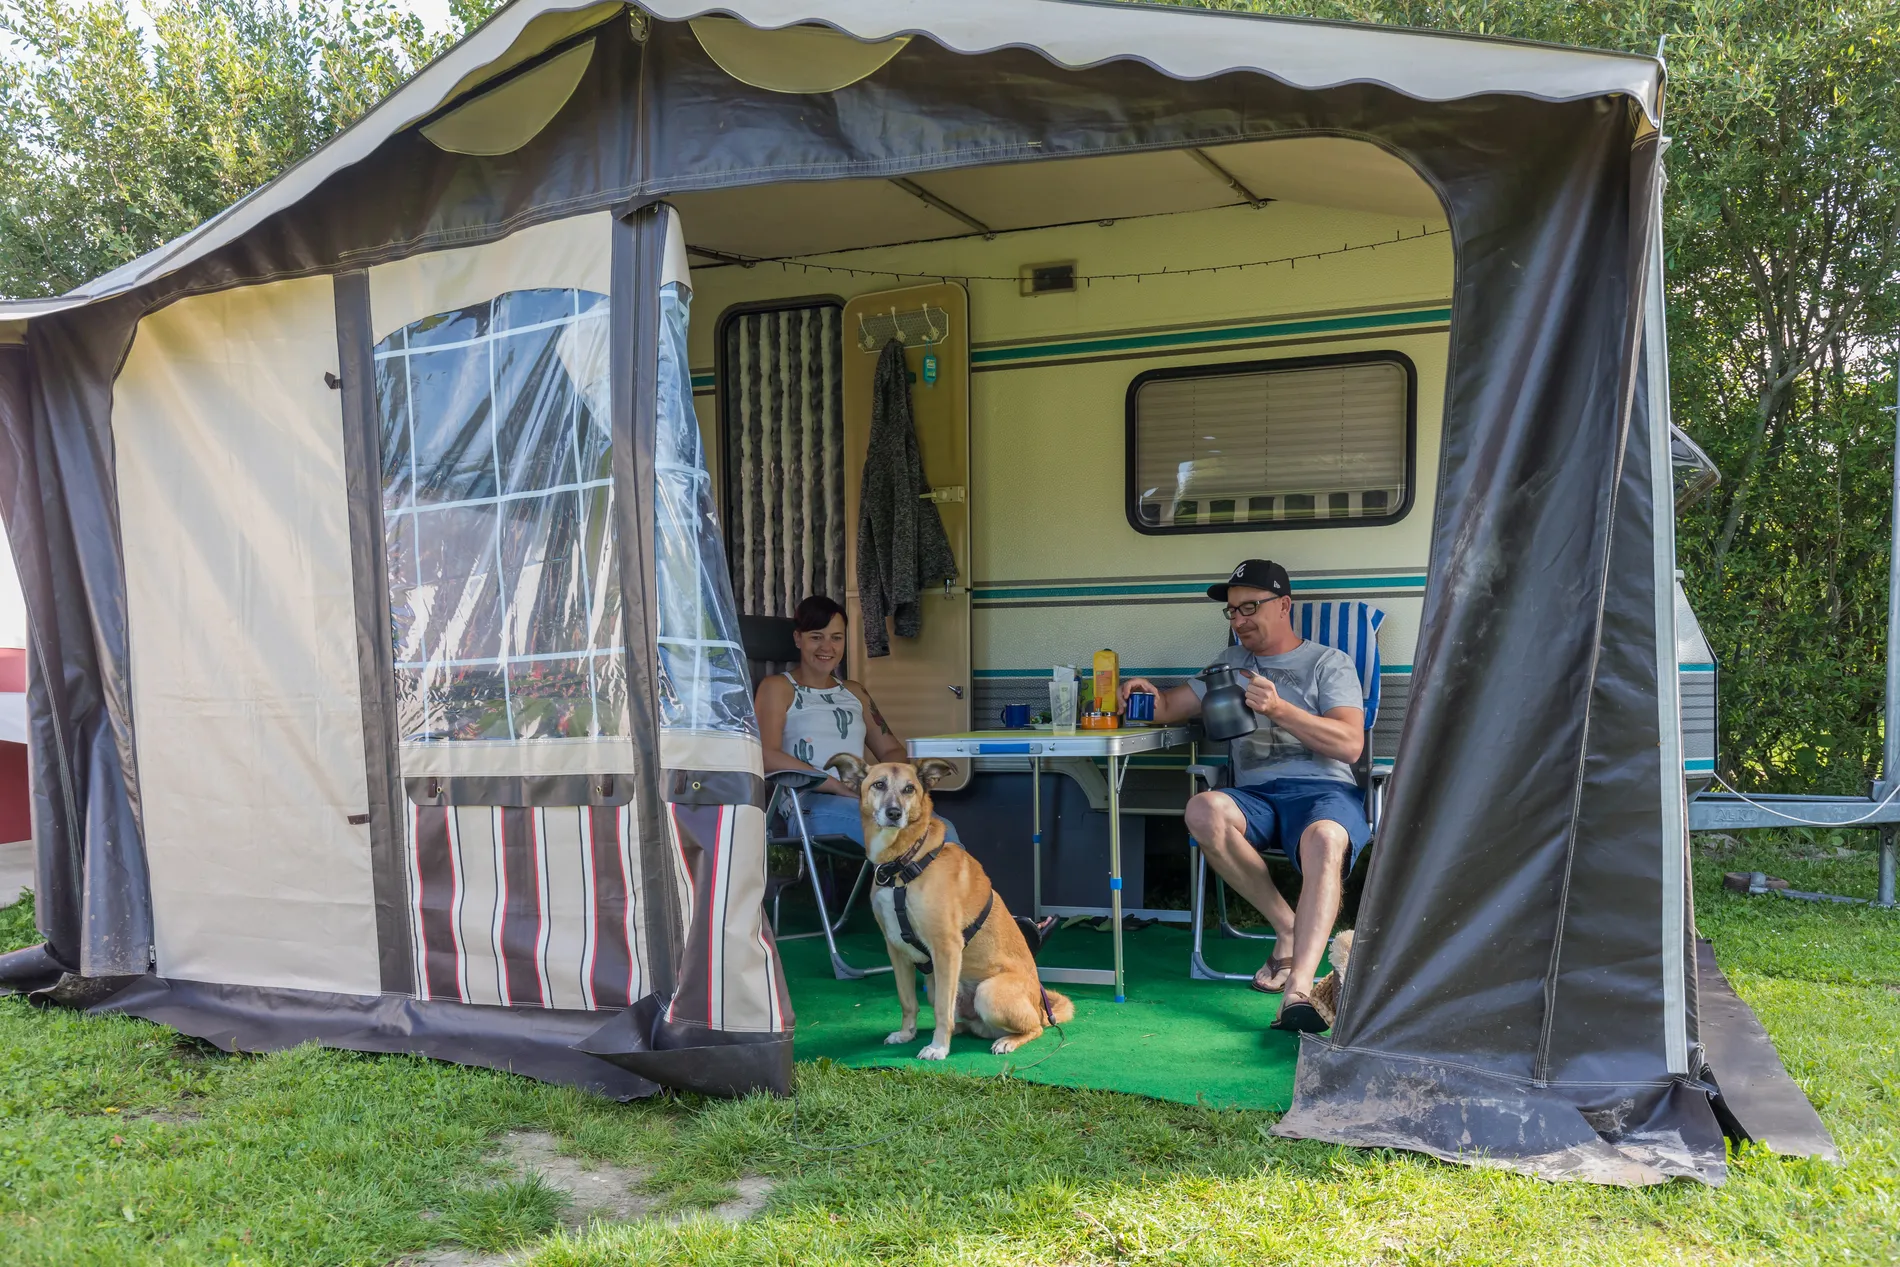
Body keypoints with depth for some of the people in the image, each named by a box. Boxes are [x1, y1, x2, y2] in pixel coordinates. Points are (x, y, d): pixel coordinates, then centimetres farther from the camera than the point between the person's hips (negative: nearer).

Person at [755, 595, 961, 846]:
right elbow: (767, 756, -7)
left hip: (866, 801, 5)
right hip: (809, 803, -5)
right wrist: (840, 785, -17)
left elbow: (893, 751, 25)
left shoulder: (854, 692, 28)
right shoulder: (777, 688, 9)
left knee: (942, 832, -28)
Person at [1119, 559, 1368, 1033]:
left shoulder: (1329, 664, 11)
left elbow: (1349, 744, -3)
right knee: (1203, 811, -32)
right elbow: (1171, 707, 24)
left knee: (1324, 841, -40)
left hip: (1325, 790, -4)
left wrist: (1279, 709, -15)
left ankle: (1299, 989, -50)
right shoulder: (1230, 663, 27)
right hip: (1256, 796, 4)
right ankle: (1287, 927, -18)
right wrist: (1149, 695, -1)